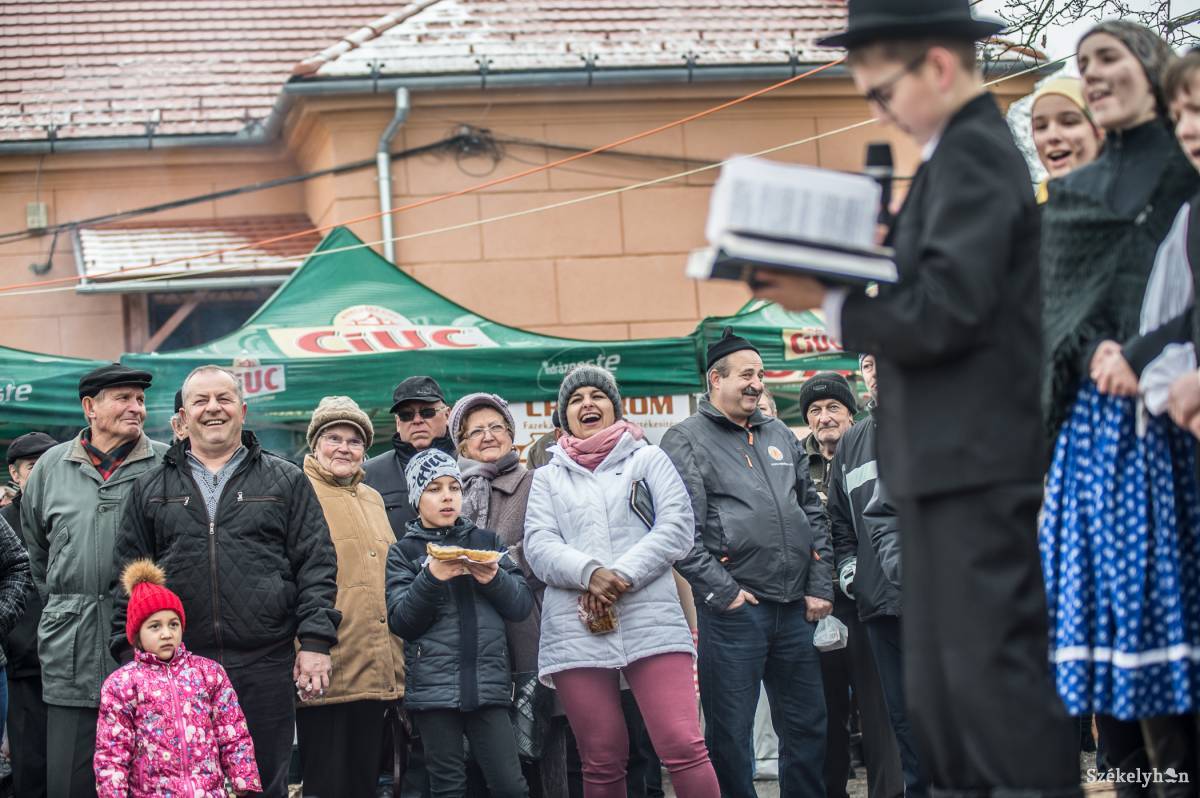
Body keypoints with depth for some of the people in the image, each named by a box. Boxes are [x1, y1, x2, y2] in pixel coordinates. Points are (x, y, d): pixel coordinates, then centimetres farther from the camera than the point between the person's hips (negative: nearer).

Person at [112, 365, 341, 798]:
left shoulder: (286, 481, 9)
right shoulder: (151, 488, 13)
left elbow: (317, 566, 4)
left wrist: (316, 642, -5)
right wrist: (130, 651, 4)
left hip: (265, 667, -1)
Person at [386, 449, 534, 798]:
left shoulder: (486, 541, 15)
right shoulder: (404, 552, 10)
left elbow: (522, 605, 8)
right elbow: (400, 622, -2)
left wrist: (494, 579, -11)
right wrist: (432, 578, -15)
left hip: (488, 683, 1)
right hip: (434, 686, -1)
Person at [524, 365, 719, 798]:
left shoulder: (648, 459, 16)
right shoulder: (549, 477, 20)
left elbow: (676, 527, 2)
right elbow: (538, 545, 5)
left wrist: (621, 577, -11)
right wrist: (590, 574, -15)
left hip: (651, 622, -2)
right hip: (577, 632, 2)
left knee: (682, 746, -15)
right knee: (602, 761, 0)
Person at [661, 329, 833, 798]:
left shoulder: (780, 436, 18)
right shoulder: (685, 441, -1)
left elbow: (813, 514, 18)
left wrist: (820, 587, 7)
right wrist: (722, 591, -14)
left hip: (796, 608, 6)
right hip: (734, 610, -6)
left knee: (807, 726, 10)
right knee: (730, 734, -1)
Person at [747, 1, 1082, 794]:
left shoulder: (972, 153, -13)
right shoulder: (969, 149, 19)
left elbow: (945, 308, -22)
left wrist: (829, 305, -13)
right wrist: (826, 283, 4)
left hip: (976, 461, -11)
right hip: (957, 459, 11)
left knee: (995, 667, -9)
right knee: (943, 681, 12)